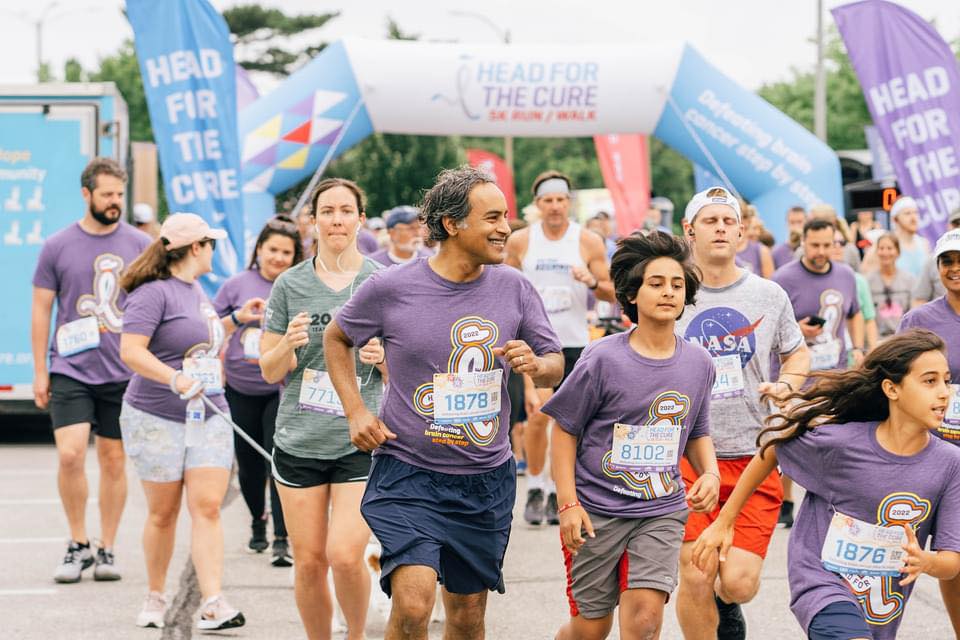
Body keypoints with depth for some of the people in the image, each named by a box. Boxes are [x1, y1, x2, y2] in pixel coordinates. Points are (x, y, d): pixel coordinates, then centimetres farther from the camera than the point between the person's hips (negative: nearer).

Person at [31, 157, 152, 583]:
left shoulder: (140, 245, 3)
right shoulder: (57, 247, 2)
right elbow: (41, 310, 6)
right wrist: (40, 371, 3)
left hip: (124, 373, 1)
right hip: (70, 370, -1)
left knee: (113, 461, 6)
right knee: (70, 455, -13)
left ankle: (107, 549, 17)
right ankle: (78, 545, 4)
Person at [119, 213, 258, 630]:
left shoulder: (196, 290, 15)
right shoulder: (154, 292, -12)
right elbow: (131, 350, -21)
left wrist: (236, 319, 22)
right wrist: (175, 378, -32)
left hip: (208, 417, 6)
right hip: (157, 419, -6)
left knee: (207, 507, -6)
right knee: (163, 513, 3)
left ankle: (212, 604, -12)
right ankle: (155, 598, 20)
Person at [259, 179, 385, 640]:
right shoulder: (290, 284, 5)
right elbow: (269, 370, 7)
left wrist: (385, 357, -15)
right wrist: (289, 345, -14)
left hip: (362, 440, -2)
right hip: (298, 441, 2)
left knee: (345, 556, -14)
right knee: (308, 563, 3)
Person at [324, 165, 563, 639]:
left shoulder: (515, 289, 0)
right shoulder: (389, 289, -7)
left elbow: (555, 365, 9)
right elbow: (336, 338, 11)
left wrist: (536, 365, -14)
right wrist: (356, 411, 0)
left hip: (486, 480, 4)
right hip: (409, 475, -3)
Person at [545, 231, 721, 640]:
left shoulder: (698, 363, 3)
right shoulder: (602, 359, -10)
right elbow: (565, 430, -4)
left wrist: (710, 473, -3)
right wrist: (568, 503, -10)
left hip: (661, 511, 3)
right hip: (597, 510, -2)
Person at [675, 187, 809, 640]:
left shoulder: (769, 295, 6)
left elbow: (798, 353, 20)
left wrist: (786, 384, 0)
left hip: (755, 457, 1)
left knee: (738, 583, -8)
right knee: (695, 581, -5)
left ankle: (726, 603, 29)